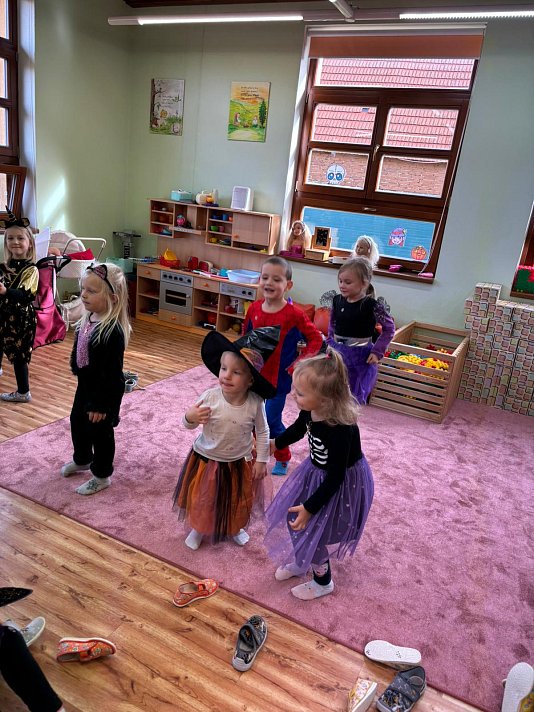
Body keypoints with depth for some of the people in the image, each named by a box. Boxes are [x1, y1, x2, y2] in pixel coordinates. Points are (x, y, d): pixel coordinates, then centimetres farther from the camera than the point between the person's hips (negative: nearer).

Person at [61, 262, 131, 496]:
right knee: (77, 422, 26)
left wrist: (101, 404, -22)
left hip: (104, 392, -9)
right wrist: (76, 369, 21)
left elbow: (111, 373, -27)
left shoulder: (112, 331, -31)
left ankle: (101, 475, 31)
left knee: (100, 433, 9)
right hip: (85, 385, 9)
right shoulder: (88, 318, -3)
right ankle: (82, 460, 52)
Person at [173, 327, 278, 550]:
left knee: (239, 501, 23)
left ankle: (235, 528, 55)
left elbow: (262, 432, -6)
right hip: (207, 459, -1)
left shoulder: (255, 403, -24)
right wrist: (189, 417, -33)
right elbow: (189, 425, -11)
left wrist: (261, 460, -2)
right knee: (202, 499, 20)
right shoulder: (210, 397, -26)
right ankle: (198, 528, 51)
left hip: (240, 462, 1)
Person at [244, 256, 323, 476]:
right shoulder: (254, 308, -3)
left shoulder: (294, 314, -17)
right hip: (254, 375, 5)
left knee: (272, 421, 3)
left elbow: (316, 339, -10)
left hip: (278, 377, -5)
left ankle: (283, 459, 29)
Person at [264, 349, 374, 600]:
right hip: (316, 471, 7)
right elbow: (298, 429, 8)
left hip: (344, 484, -7)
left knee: (313, 530, 6)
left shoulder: (340, 430, -38)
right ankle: (301, 562, 48)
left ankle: (322, 582, 37)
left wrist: (309, 507, -19)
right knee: (294, 516, 18)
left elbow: (336, 477, -26)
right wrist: (275, 443, 19)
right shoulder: (310, 410, -18)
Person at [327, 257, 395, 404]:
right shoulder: (337, 300, -1)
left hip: (359, 358, -5)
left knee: (354, 397, 6)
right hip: (337, 353, 5)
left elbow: (389, 328, -7)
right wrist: (330, 343, 8)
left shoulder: (372, 305, -16)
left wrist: (377, 351, -11)